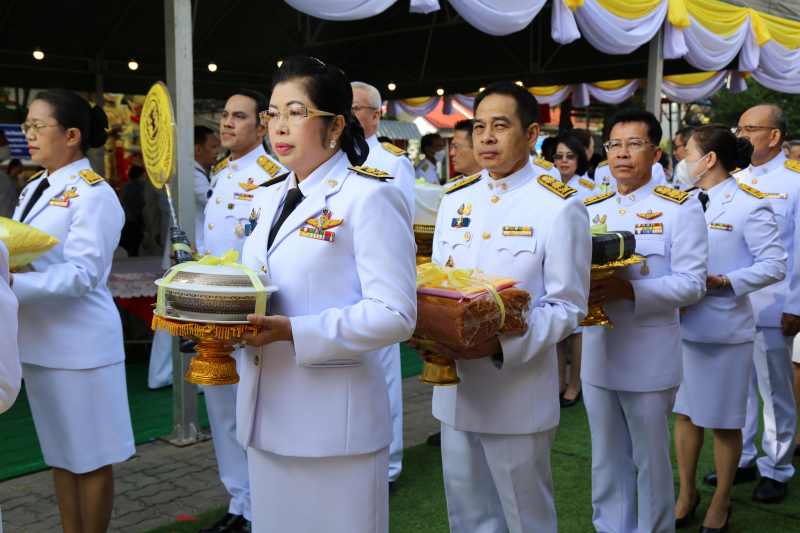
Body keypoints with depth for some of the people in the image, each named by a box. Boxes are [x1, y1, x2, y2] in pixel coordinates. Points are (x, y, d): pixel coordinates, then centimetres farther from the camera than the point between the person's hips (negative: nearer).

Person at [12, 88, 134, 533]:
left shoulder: (92, 193, -14)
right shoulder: (34, 188, 12)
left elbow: (83, 274, -22)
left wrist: (12, 284, -29)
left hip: (80, 345, -8)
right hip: (39, 341, 8)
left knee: (90, 457, 5)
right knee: (60, 453, 18)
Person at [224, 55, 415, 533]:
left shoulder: (370, 197, -12)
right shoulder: (271, 198, 13)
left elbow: (394, 315, -18)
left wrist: (293, 331, -25)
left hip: (335, 420, -7)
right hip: (267, 414, 7)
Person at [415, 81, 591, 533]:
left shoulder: (560, 207, -9)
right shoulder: (455, 201, 9)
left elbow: (568, 305, -11)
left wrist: (501, 346, -24)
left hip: (518, 392, -5)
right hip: (455, 389, 6)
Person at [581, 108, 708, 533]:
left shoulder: (681, 208, -5)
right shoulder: (590, 209, 10)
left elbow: (691, 283, -12)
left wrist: (629, 290, -25)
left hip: (649, 361, -4)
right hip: (597, 354, 5)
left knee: (651, 462, 9)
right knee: (606, 461, 17)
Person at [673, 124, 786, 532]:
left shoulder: (750, 206, -10)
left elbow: (774, 266, -12)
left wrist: (722, 282, -21)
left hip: (724, 330, -5)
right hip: (683, 325, 6)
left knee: (724, 421, 8)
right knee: (685, 413, 14)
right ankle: (687, 493, 31)